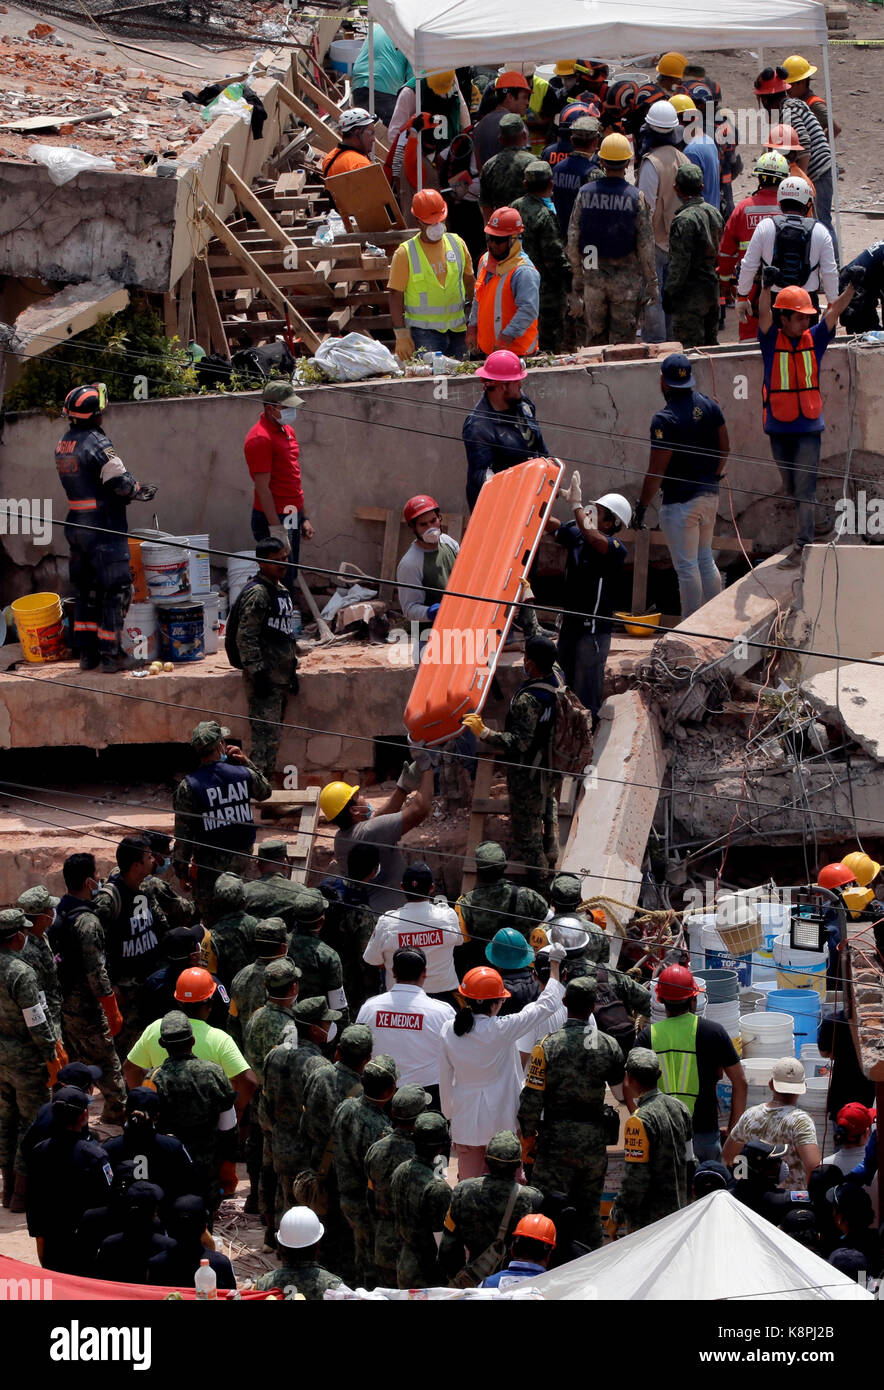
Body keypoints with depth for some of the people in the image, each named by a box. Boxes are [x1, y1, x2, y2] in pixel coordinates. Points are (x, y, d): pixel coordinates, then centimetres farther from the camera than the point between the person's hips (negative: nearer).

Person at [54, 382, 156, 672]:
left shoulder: (64, 443, 9)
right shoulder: (96, 442, -17)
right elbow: (121, 483, -19)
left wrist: (131, 491, 10)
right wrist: (139, 491, 3)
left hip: (77, 526, 8)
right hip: (103, 529, -8)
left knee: (85, 591, 16)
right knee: (115, 590, -1)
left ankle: (86, 652, 19)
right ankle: (110, 655, 0)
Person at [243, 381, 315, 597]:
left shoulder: (287, 431, 14)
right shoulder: (260, 439, -16)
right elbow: (263, 488, -19)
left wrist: (304, 518, 20)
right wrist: (276, 530, -21)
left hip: (292, 516, 9)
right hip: (273, 518, -9)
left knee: (290, 580, 12)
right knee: (282, 583, -9)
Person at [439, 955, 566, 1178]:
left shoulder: (449, 1031, -7)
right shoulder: (502, 1030, -19)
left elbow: (445, 1079, 4)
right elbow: (546, 1005, -10)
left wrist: (449, 1114, 20)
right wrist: (554, 965, 4)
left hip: (466, 1121, 4)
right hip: (502, 1122, -4)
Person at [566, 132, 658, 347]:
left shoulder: (585, 194, -4)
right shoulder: (636, 198, -11)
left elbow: (573, 241, 1)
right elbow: (646, 246, -8)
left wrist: (577, 278, 11)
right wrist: (651, 282, 3)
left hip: (593, 275, 2)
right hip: (627, 278, -2)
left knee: (595, 337, 14)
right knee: (623, 341, 3)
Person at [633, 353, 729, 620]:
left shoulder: (665, 420, -20)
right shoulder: (709, 406, 2)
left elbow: (656, 470, -18)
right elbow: (724, 449, 11)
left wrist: (642, 505, -9)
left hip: (680, 501, -8)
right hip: (709, 496, 8)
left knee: (687, 567, 0)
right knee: (705, 560, 19)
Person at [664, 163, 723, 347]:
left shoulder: (684, 220, -19)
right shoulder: (714, 212, 7)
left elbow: (680, 263, -20)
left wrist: (668, 293, -13)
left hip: (691, 296, -8)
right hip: (712, 290, 8)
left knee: (692, 348, -5)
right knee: (710, 344, 16)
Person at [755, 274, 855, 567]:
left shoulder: (814, 339, 3)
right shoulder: (772, 340, -1)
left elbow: (835, 310, -3)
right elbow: (764, 314, -16)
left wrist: (852, 286, -15)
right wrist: (766, 287, -33)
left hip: (809, 427, -1)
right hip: (779, 427, 1)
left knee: (804, 488, -8)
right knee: (792, 490, 11)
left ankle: (802, 546, -11)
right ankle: (804, 539, 25)